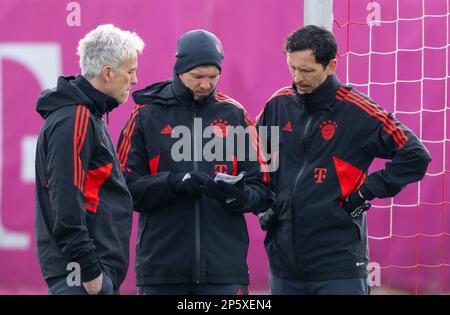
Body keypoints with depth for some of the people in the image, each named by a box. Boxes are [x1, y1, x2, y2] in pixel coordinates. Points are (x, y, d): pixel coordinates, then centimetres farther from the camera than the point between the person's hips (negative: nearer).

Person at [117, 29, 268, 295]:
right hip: (161, 266, -1)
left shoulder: (235, 115, 9)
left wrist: (238, 196, -15)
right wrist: (174, 183, -18)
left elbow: (258, 186, 7)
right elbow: (127, 186, -2)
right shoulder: (147, 114, 4)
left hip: (224, 266, 1)